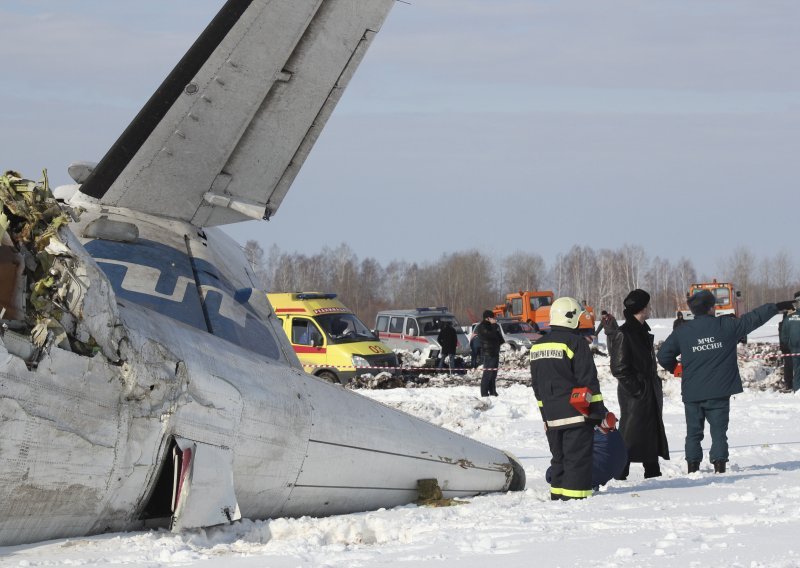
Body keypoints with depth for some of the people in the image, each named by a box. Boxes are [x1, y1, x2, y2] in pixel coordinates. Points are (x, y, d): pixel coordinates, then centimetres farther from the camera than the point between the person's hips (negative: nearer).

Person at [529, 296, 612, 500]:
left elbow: (536, 384, 18)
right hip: (577, 414, -7)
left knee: (559, 458, 16)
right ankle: (575, 497, -9)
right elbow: (589, 382, -13)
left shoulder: (537, 346, 11)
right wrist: (600, 414, -8)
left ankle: (557, 497, 18)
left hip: (551, 415, 7)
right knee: (578, 459, -5)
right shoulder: (575, 343, -12)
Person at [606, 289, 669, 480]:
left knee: (653, 433, 13)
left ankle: (653, 471, 22)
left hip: (650, 392, 9)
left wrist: (656, 384, 15)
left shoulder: (643, 332, 14)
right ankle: (620, 475, -4)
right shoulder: (623, 334, -15)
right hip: (634, 396, -9)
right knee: (630, 433, -8)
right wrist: (635, 389, -19)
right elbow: (619, 368, -18)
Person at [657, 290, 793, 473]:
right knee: (719, 431, 4)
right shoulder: (727, 326, -4)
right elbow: (754, 319, 5)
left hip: (692, 394, 1)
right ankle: (719, 464, -5)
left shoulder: (682, 332, -1)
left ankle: (693, 466, 8)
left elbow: (663, 355, 2)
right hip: (719, 392, -1)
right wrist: (777, 307, 18)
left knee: (693, 432, 11)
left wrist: (674, 368, 22)